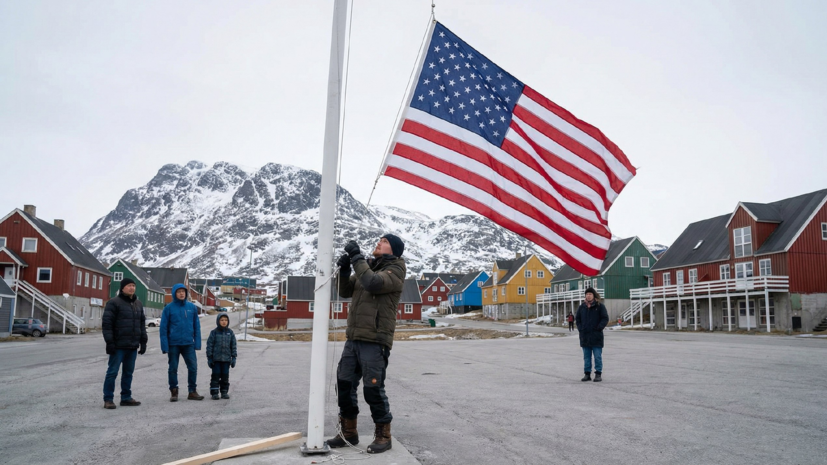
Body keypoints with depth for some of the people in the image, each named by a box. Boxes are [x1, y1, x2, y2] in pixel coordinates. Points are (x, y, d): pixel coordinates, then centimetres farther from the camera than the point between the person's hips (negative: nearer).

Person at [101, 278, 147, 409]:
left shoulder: (138, 304, 16)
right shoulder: (114, 303, -6)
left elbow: (142, 323, 20)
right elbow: (106, 323, -10)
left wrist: (143, 341, 14)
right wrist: (109, 342, -14)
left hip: (133, 346, 6)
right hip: (118, 346, -6)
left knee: (128, 372, 11)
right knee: (112, 372, -1)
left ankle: (126, 398, 19)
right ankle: (108, 399, 6)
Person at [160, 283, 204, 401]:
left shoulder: (192, 307, 4)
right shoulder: (169, 308, -4)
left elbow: (197, 326, 7)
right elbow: (163, 327, -4)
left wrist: (197, 342, 1)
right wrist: (165, 345, -9)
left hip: (189, 343, 2)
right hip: (173, 344, -2)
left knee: (193, 367, 0)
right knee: (173, 368, 8)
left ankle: (192, 392, 13)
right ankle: (174, 392, 22)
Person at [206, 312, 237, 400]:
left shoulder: (230, 332, 5)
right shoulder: (214, 332, -2)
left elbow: (233, 346, 8)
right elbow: (209, 345, -2)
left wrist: (234, 358, 3)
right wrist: (209, 358, -5)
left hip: (226, 359, 2)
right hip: (216, 359, -2)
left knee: (225, 376, 6)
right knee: (216, 375, 0)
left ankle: (224, 392, 15)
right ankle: (214, 393, 6)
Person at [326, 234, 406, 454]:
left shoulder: (395, 269, -5)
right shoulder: (368, 266, 17)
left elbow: (374, 283, -24)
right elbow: (346, 292, 15)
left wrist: (357, 258, -17)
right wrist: (344, 270, -2)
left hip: (375, 341, -7)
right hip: (353, 338, 7)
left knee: (373, 388, -6)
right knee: (344, 384, 10)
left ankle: (383, 435, 10)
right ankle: (348, 432, 25)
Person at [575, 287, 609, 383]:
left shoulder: (599, 306, -3)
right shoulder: (582, 306, 10)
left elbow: (605, 318, -6)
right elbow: (577, 318, 17)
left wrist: (598, 328, -13)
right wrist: (580, 328, 5)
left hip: (596, 336, -4)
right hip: (584, 336, 5)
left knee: (597, 356, -1)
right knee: (586, 357, 9)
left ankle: (598, 374, 6)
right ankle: (587, 374, 16)